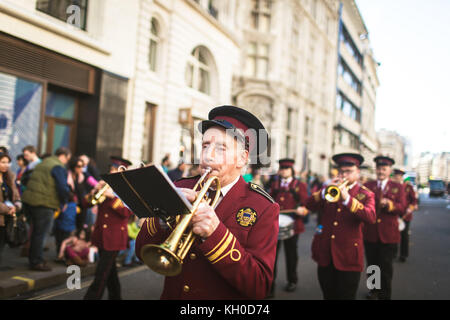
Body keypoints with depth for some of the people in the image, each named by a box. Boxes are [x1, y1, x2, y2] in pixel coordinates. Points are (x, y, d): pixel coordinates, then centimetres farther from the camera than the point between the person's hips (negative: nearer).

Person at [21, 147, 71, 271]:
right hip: (44, 204, -9)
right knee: (40, 233, 0)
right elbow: (63, 188, -20)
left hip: (30, 200, 9)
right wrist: (63, 203, -3)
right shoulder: (59, 167, -11)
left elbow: (31, 181, 22)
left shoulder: (43, 163, 19)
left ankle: (33, 259, 31)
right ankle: (37, 262, 8)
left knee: (36, 231, 19)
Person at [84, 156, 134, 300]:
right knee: (109, 270, 16)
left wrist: (113, 197, -22)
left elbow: (128, 212, -16)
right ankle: (115, 296, 30)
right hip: (101, 234, 5)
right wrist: (95, 190, -11)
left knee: (101, 274, -8)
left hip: (114, 236, -5)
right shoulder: (105, 185, 11)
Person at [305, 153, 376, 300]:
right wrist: (325, 191, -18)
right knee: (328, 295, 17)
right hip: (325, 254, 3)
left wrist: (347, 198, -29)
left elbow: (370, 217, -18)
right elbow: (310, 205, -2)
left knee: (346, 296, 5)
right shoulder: (329, 189, 10)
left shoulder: (365, 194, 1)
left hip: (348, 255, -3)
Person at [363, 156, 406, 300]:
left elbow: (402, 208, -9)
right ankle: (374, 289, 35)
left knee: (386, 268, 6)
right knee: (372, 265, 15)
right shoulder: (368, 185, 8)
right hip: (370, 233, 2)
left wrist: (389, 204, -28)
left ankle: (384, 295, 21)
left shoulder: (398, 187, 3)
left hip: (388, 235, -2)